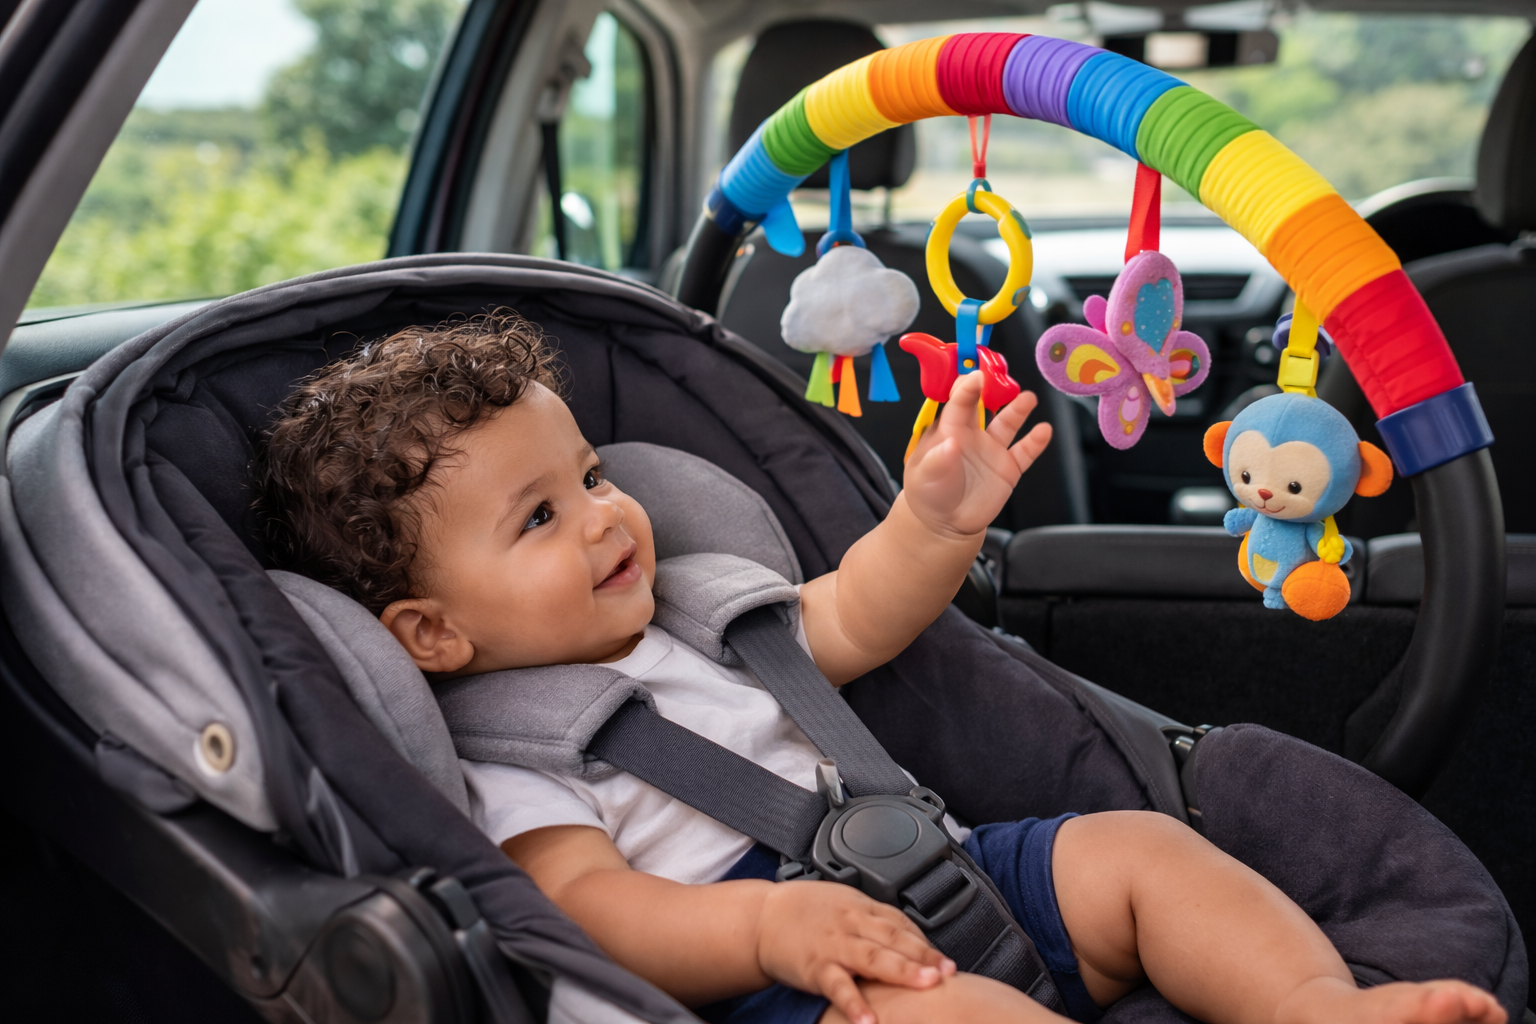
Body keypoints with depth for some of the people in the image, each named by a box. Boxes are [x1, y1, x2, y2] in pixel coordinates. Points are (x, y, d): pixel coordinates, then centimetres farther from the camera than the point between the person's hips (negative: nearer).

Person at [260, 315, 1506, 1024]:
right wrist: (770, 924, -33)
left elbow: (850, 625, 27)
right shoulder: (506, 757, -2)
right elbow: (590, 908, -16)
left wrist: (936, 524, 8)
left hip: (919, 874, 9)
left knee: (1134, 846, -4)